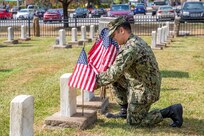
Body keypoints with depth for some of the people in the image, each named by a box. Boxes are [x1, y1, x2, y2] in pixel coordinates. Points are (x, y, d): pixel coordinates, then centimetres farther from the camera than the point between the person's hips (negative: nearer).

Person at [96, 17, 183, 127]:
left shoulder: (130, 47, -26)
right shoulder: (136, 41, 7)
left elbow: (114, 73, -26)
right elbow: (119, 68, 16)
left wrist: (97, 81, -11)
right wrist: (101, 76, 9)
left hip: (144, 90, -9)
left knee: (133, 122, 3)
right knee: (115, 81, 11)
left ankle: (171, 111, 2)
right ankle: (124, 111, 18)